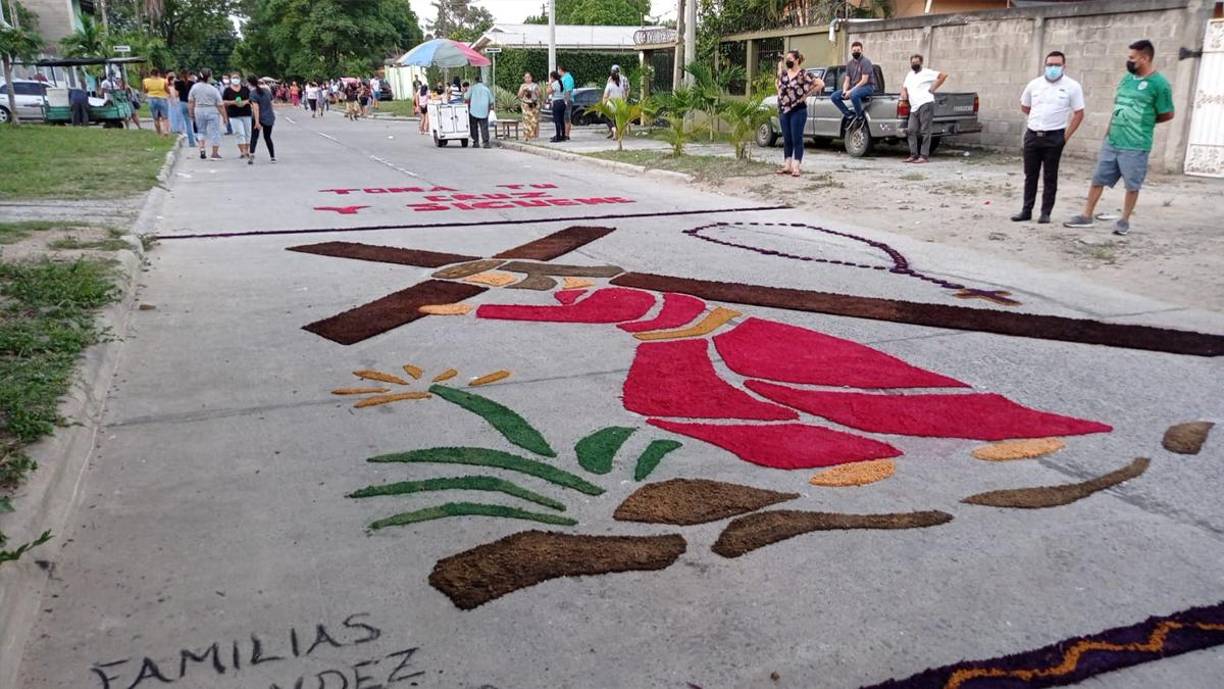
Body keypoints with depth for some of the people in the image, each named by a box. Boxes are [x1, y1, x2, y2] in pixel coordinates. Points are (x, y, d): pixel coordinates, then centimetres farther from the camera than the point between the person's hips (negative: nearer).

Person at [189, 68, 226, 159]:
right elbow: (220, 105, -10)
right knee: (215, 132, 5)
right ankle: (215, 153, 8)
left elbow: (190, 102, 4)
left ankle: (201, 148, 3)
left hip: (199, 111, 4)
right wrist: (224, 116, -1)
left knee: (201, 131, 19)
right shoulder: (214, 90, -11)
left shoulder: (194, 87, 0)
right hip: (212, 112, -4)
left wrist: (191, 114, 14)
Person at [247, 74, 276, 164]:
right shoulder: (267, 89, 3)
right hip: (269, 117, 5)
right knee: (267, 137, 17)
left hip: (258, 117, -5)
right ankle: (273, 157, 15)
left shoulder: (253, 92, -14)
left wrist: (257, 121, -25)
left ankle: (251, 156, -16)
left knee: (254, 137, 1)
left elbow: (256, 107, -22)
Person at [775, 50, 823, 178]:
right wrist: (780, 93, 11)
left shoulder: (804, 74, -10)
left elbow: (820, 84, -14)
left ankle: (796, 167, -3)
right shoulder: (784, 73, 9)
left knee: (797, 139, -4)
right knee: (786, 139, 9)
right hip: (784, 110, 6)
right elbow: (778, 83, 29)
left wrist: (806, 94, -10)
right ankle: (787, 165, 14)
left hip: (798, 110, -6)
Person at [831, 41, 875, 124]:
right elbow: (847, 80, 11)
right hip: (853, 88, 7)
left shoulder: (866, 62, -9)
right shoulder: (849, 64, 12)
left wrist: (851, 91, -24)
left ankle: (860, 117, -22)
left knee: (853, 94, -41)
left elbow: (864, 80, -17)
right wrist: (844, 91, -11)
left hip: (867, 87, -7)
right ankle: (849, 116, -8)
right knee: (834, 96, -10)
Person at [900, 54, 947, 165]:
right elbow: (904, 87, 33)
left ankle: (924, 156, -9)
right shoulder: (910, 75, 25)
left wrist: (932, 88, -6)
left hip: (926, 104, -8)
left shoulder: (926, 72, 2)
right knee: (910, 131, 0)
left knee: (925, 131, -8)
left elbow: (943, 75, -5)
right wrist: (903, 92, 9)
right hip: (914, 108, 8)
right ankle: (914, 155, 5)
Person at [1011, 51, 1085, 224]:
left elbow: (1079, 114, -1)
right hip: (1032, 135, 3)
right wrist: (1042, 118, 12)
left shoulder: (1072, 86, -3)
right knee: (1030, 175, 8)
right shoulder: (1034, 84, 6)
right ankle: (1026, 211, 15)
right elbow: (1024, 107, 19)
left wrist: (1066, 136, -6)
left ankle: (1046, 213, 7)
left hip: (1054, 137, -3)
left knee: (1050, 177, 2)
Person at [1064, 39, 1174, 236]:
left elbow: (1167, 114, -5)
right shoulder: (1127, 78, 9)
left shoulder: (1159, 84, -11)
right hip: (1111, 142, 6)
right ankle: (1086, 216, 17)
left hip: (1135, 146, -6)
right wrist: (1110, 129, 13)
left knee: (1132, 185, 4)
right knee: (1098, 179, 9)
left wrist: (1144, 122, 5)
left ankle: (1124, 220, 16)